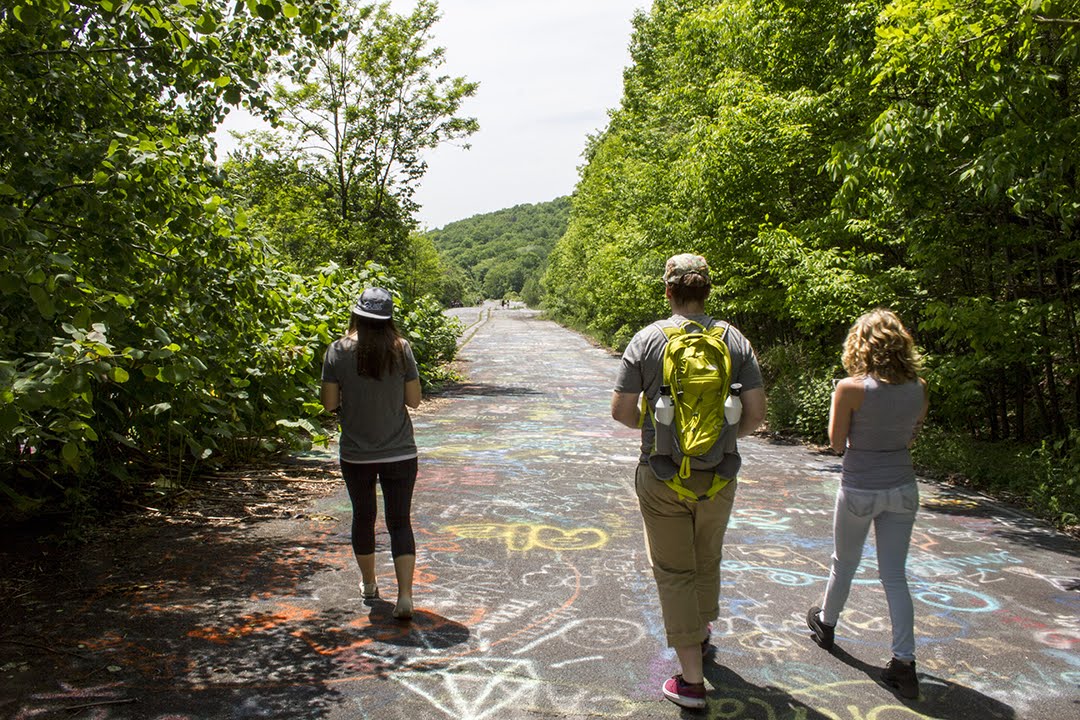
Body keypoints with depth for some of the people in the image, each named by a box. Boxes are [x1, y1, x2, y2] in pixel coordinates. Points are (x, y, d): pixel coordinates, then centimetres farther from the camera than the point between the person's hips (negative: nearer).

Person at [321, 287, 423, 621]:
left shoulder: (338, 351, -8)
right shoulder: (401, 349, -8)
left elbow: (329, 403, -6)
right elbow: (414, 400, -4)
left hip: (356, 454, 1)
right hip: (400, 453, 0)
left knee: (363, 517, 19)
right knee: (400, 522, 6)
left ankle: (369, 584, 36)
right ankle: (405, 596, -3)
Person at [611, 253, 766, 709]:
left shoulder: (647, 340, -9)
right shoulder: (735, 340, -3)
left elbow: (621, 410, -9)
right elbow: (756, 412, -3)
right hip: (719, 473, 3)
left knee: (674, 572, 7)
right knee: (707, 561, 24)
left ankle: (691, 680, 10)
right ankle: (701, 633, 48)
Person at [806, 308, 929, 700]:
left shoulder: (851, 388, -19)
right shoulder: (919, 388, -4)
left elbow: (837, 442, -9)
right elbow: (911, 435, 9)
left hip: (860, 489, -3)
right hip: (902, 487, 3)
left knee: (844, 564, 18)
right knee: (895, 576, 10)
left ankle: (825, 624, 42)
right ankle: (904, 664, 10)